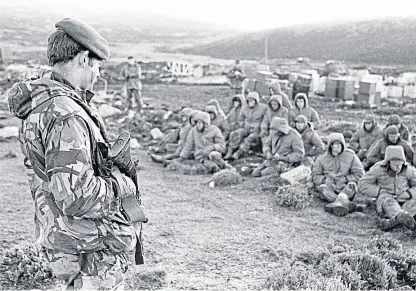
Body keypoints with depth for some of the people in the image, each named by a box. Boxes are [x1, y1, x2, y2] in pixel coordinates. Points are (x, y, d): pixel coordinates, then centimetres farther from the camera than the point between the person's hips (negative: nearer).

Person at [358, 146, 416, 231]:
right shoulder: (378, 169, -6)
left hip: (403, 203, 3)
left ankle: (391, 221, -44)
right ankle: (404, 217, -65)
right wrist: (381, 192, -14)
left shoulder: (409, 169, -2)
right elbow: (362, 185, -6)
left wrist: (408, 193, -14)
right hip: (384, 204, -2)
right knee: (388, 201, -36)